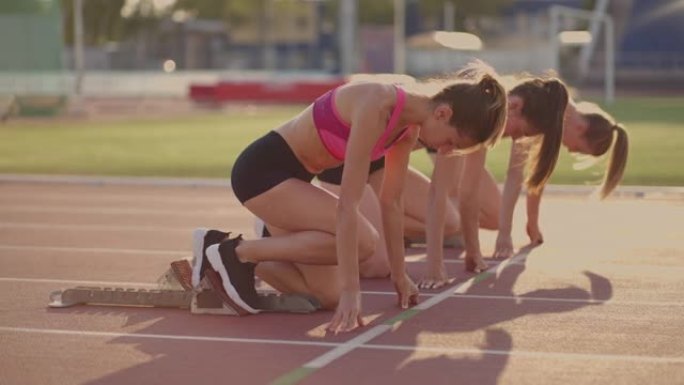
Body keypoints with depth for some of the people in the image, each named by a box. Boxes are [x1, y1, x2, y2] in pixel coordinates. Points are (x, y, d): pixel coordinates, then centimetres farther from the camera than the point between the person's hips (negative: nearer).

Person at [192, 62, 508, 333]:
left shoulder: (409, 125, -2)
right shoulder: (376, 107, -29)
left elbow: (392, 201, 8)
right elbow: (347, 203, -31)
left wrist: (399, 275, 13)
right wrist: (351, 289, -32)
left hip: (289, 176, 9)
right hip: (261, 169, -9)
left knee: (330, 297, 1)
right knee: (362, 242, -23)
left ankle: (232, 258, 12)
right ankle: (236, 251, -10)